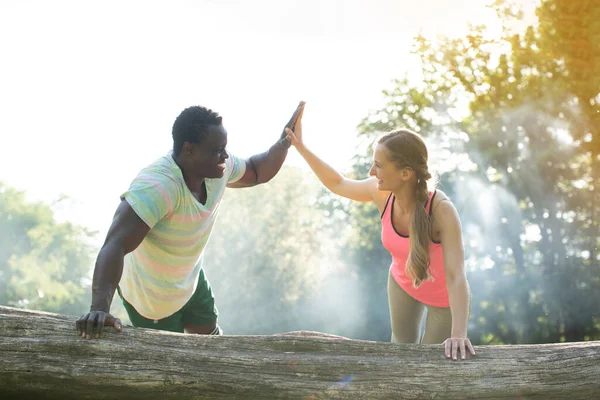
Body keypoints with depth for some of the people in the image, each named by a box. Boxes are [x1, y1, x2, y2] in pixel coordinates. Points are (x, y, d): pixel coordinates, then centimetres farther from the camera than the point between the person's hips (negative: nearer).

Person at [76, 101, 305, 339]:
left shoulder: (217, 167, -17)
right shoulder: (157, 186, -42)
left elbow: (256, 172, 5)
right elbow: (115, 245, -51)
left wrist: (284, 144, -15)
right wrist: (99, 307, -64)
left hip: (190, 279, 7)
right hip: (150, 294, -7)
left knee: (210, 336, 25)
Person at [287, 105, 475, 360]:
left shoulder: (441, 210, -42)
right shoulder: (382, 194, -28)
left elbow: (457, 277, -47)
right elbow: (338, 184, -6)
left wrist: (458, 335, -60)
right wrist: (299, 145, -10)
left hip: (442, 295, -4)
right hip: (403, 282, 4)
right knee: (402, 343, 25)